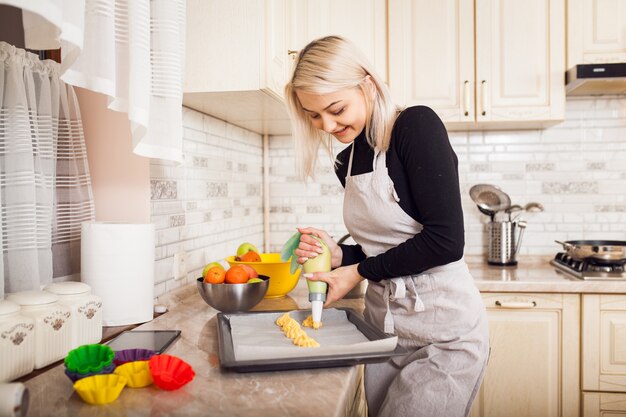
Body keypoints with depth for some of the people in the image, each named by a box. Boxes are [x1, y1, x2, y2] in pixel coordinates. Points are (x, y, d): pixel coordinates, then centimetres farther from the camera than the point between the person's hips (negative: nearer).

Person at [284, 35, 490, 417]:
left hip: (444, 331, -6)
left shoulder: (417, 126, -14)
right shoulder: (346, 162, 6)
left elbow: (446, 240, -21)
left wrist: (360, 271, -12)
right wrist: (338, 253, -5)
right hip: (383, 325, 7)